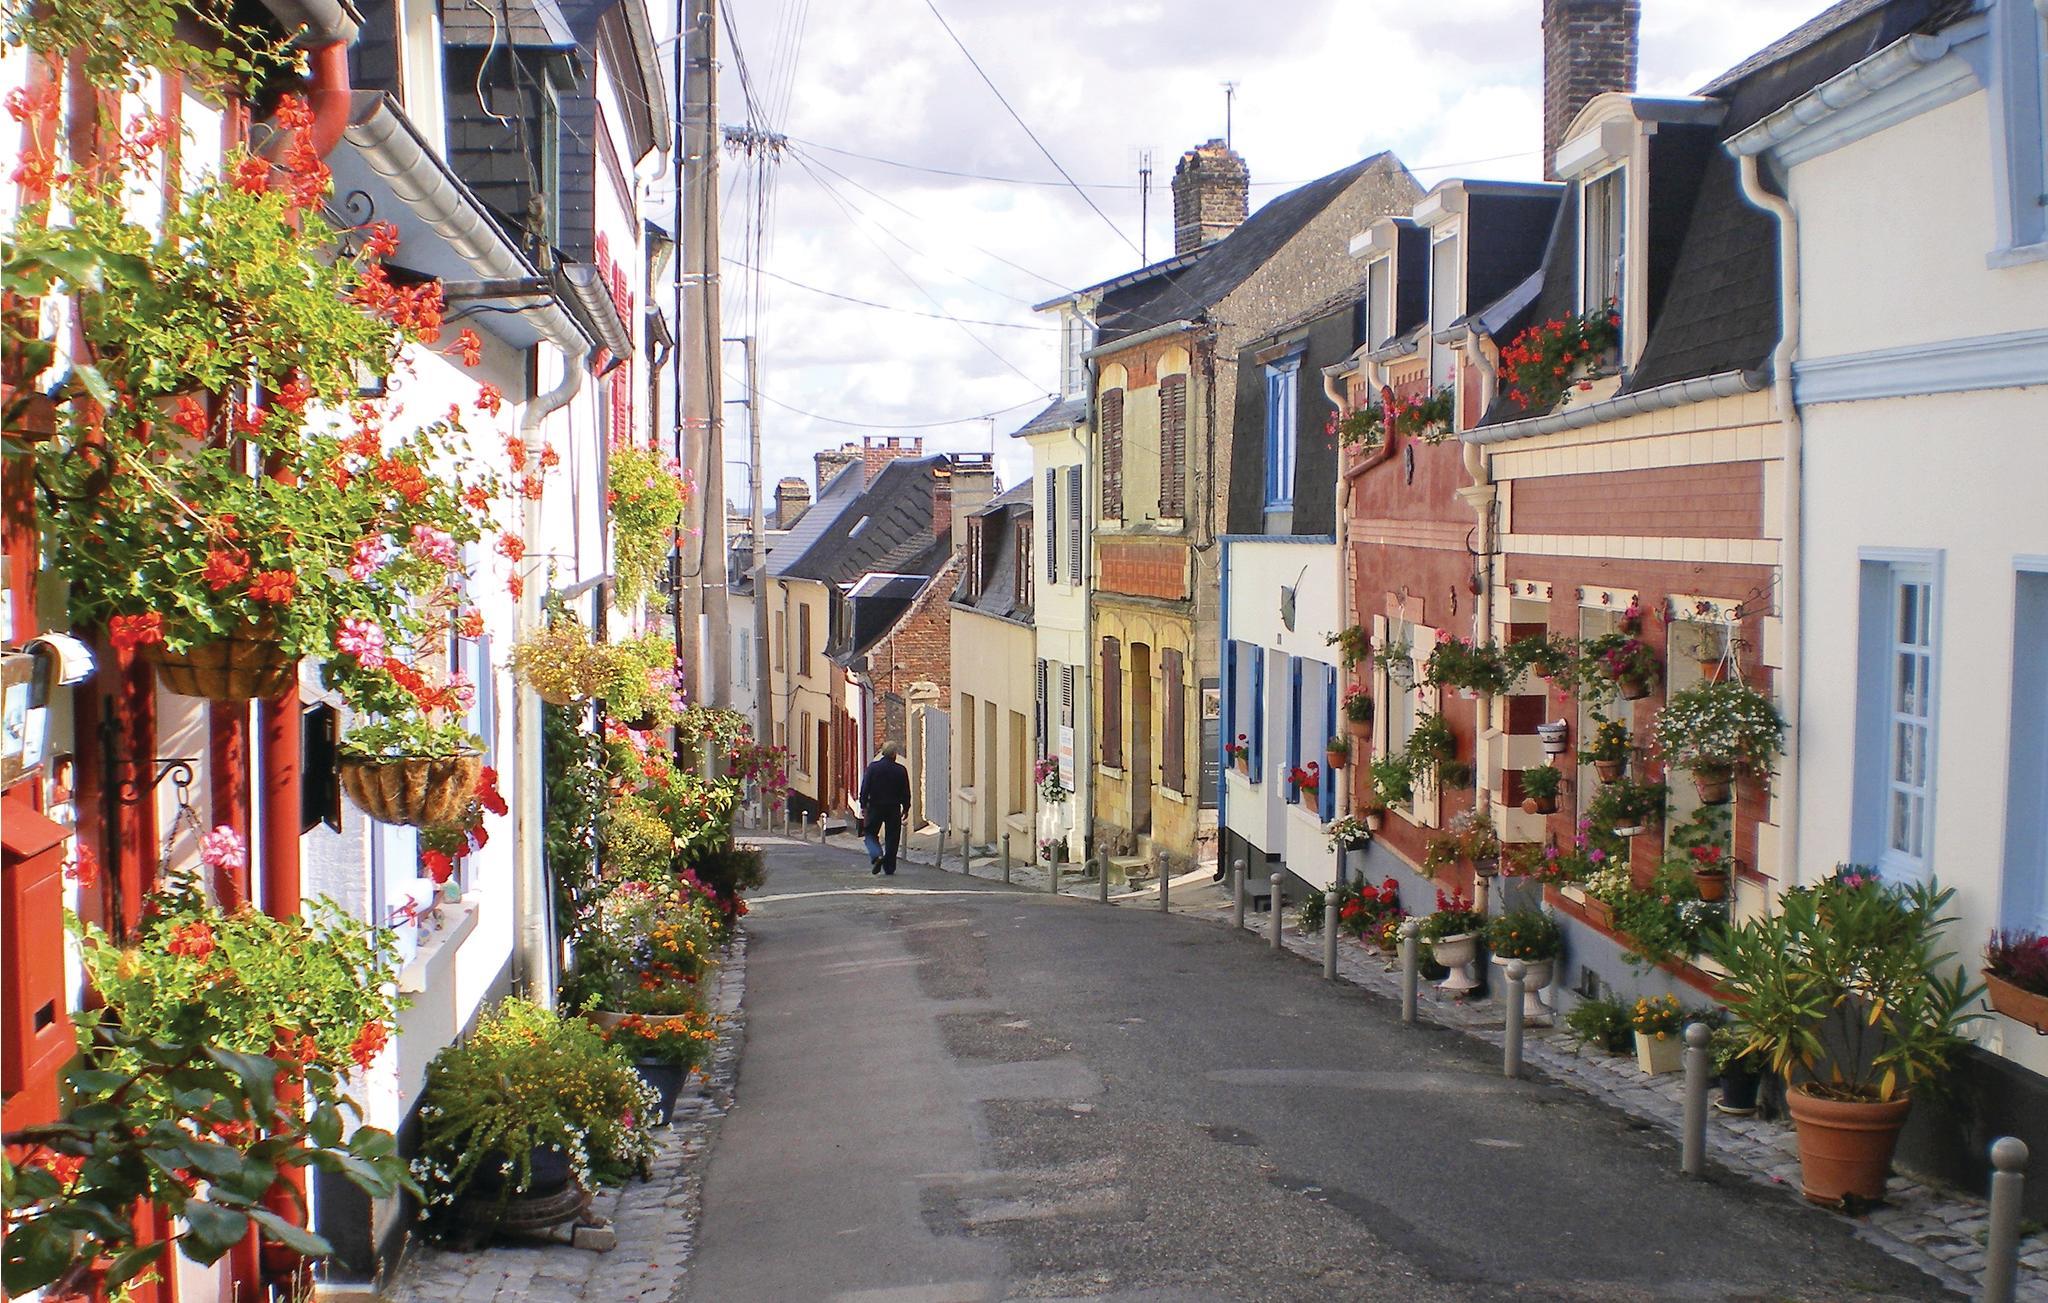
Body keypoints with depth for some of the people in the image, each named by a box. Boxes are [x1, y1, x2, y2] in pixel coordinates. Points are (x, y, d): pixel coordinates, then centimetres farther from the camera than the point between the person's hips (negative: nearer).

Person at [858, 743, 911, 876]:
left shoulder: (873, 767, -6)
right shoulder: (901, 770, -4)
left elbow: (865, 788, -6)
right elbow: (906, 792, 1)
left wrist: (863, 805, 0)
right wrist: (906, 808, 11)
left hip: (875, 807, -1)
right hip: (894, 809, 1)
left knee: (870, 833, 13)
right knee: (892, 838, 8)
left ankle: (877, 856, -13)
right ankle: (889, 868, 9)